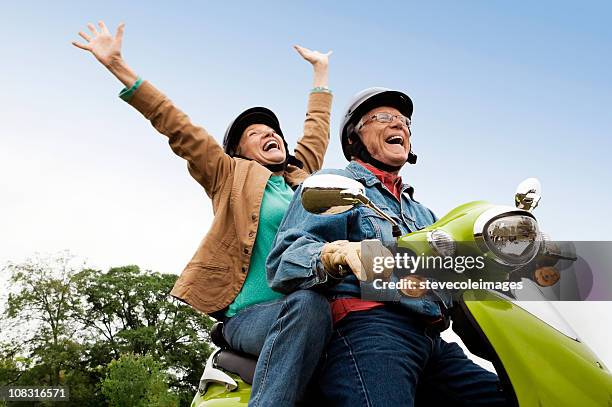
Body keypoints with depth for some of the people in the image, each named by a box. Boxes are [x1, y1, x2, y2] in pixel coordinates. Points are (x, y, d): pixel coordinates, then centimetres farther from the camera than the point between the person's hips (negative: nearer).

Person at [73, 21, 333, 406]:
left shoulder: (304, 176, 23)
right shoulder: (232, 174, 12)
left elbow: (317, 130, 36)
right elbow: (179, 128, 7)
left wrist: (321, 69, 48)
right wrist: (118, 65, 4)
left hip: (306, 310, 6)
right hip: (251, 315, -5)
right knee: (307, 303, -35)